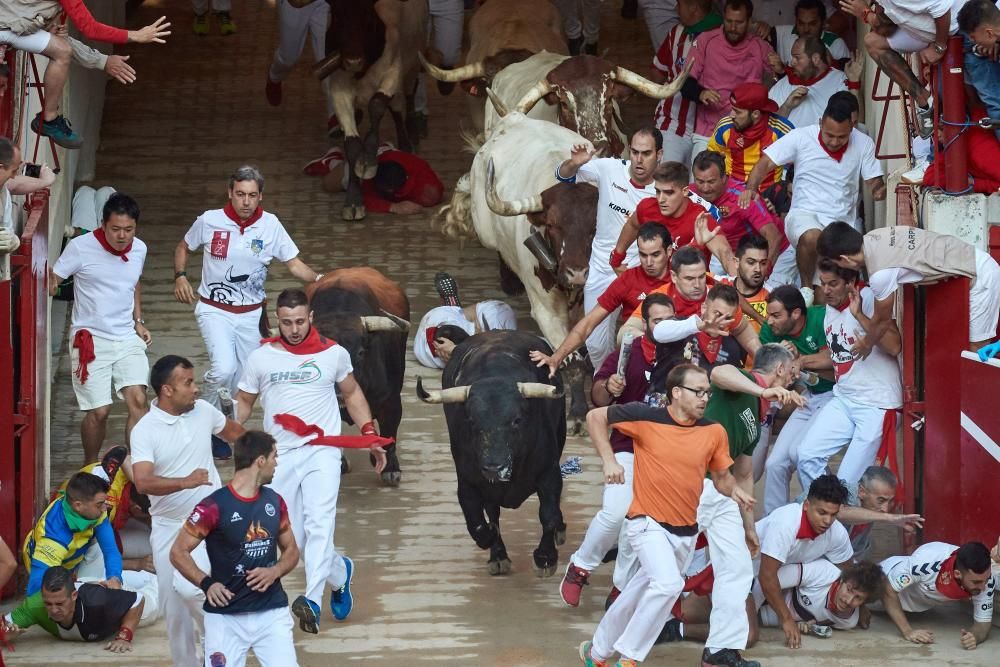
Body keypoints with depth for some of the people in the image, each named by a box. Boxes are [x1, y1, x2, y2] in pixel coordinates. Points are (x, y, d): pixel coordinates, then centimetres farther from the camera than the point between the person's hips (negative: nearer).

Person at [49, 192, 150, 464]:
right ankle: (90, 468, 19)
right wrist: (51, 285, -26)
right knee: (99, 411, -5)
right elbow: (52, 280, -6)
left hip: (128, 338, 4)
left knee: (138, 400, -14)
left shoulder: (139, 249, 4)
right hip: (90, 339, -4)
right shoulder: (80, 247, -12)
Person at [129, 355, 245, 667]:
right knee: (173, 605, 8)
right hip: (168, 526, 0)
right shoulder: (145, 430, -13)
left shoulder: (204, 410, -1)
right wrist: (186, 482, -40)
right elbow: (143, 482, -27)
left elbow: (232, 431, 22)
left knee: (189, 586, -22)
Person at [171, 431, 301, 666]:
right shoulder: (214, 506, -11)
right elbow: (178, 552, -6)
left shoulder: (275, 502, 8)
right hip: (226, 617, -4)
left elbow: (291, 550, 18)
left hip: (272, 613, 4)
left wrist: (274, 572, -3)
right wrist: (206, 583, -19)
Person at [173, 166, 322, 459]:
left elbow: (293, 263, -2)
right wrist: (180, 276, -6)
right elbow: (183, 248, 9)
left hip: (250, 314, 3)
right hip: (214, 310, -3)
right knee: (223, 369, -24)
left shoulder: (270, 225, -5)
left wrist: (319, 279, -20)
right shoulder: (209, 221, -9)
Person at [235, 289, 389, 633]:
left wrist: (370, 434, 10)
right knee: (295, 538, 2)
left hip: (322, 452, -2)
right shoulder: (260, 358, 3)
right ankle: (339, 571, 31)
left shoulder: (334, 354, 4)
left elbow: (352, 394, 19)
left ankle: (312, 601, -33)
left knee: (320, 523, -22)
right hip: (279, 456, 2)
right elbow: (244, 402, 13)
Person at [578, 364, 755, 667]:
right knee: (669, 584, -28)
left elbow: (721, 476, 10)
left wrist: (734, 490, -12)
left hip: (686, 531, 5)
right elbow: (595, 417, -2)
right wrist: (609, 460, -11)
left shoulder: (714, 432, -2)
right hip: (649, 524, -5)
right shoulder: (646, 417, -13)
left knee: (638, 595, 18)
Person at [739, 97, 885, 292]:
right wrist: (751, 189, -22)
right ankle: (806, 288, -16)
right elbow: (765, 163, -3)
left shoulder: (863, 144, 3)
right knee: (812, 238, -39)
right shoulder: (801, 137, -4)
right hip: (805, 214, -2)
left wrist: (879, 189, -20)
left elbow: (875, 182, 6)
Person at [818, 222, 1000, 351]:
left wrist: (866, 345, 10)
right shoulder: (872, 238, -3)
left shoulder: (881, 274, -25)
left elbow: (883, 320, -6)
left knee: (976, 347, -3)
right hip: (976, 259, 9)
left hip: (979, 275, -9)